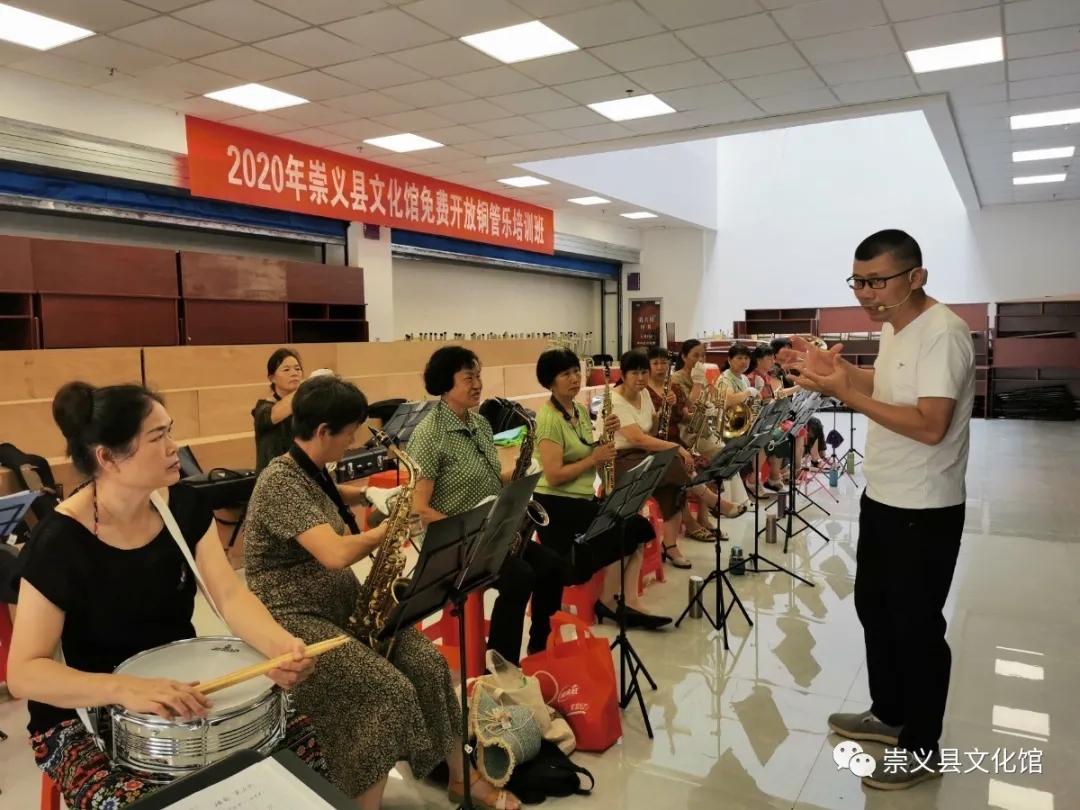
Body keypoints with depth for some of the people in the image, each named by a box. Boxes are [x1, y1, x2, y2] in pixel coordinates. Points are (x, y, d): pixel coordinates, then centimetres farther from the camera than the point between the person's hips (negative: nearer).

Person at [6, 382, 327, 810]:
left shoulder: (184, 504, -5)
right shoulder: (58, 543, -21)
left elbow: (230, 595, -13)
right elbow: (23, 673, -22)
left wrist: (282, 645, -33)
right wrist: (125, 688, -40)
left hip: (180, 686, 5)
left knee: (302, 743, -11)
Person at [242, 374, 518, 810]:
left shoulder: (315, 474, 9)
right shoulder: (280, 483, -21)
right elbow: (336, 554, -31)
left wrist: (376, 542, -4)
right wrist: (384, 531, -13)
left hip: (341, 605, 8)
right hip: (293, 620, -8)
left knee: (428, 664, -6)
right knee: (391, 692, -23)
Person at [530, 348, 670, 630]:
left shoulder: (581, 411, 11)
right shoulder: (549, 419, -17)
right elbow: (553, 476, -24)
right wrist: (593, 458, -18)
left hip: (584, 498, 9)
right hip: (557, 505, -9)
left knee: (638, 527, -4)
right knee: (625, 532, -15)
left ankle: (628, 601, -4)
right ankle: (608, 600, 2)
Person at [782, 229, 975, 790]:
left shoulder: (941, 333, -22)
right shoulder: (894, 327, 7)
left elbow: (929, 426, -30)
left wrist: (847, 394, -31)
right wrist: (832, 367, 6)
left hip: (924, 510, -10)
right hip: (881, 499, 10)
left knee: (916, 626, 5)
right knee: (874, 609, 20)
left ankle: (922, 749, 24)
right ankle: (889, 715, 40)